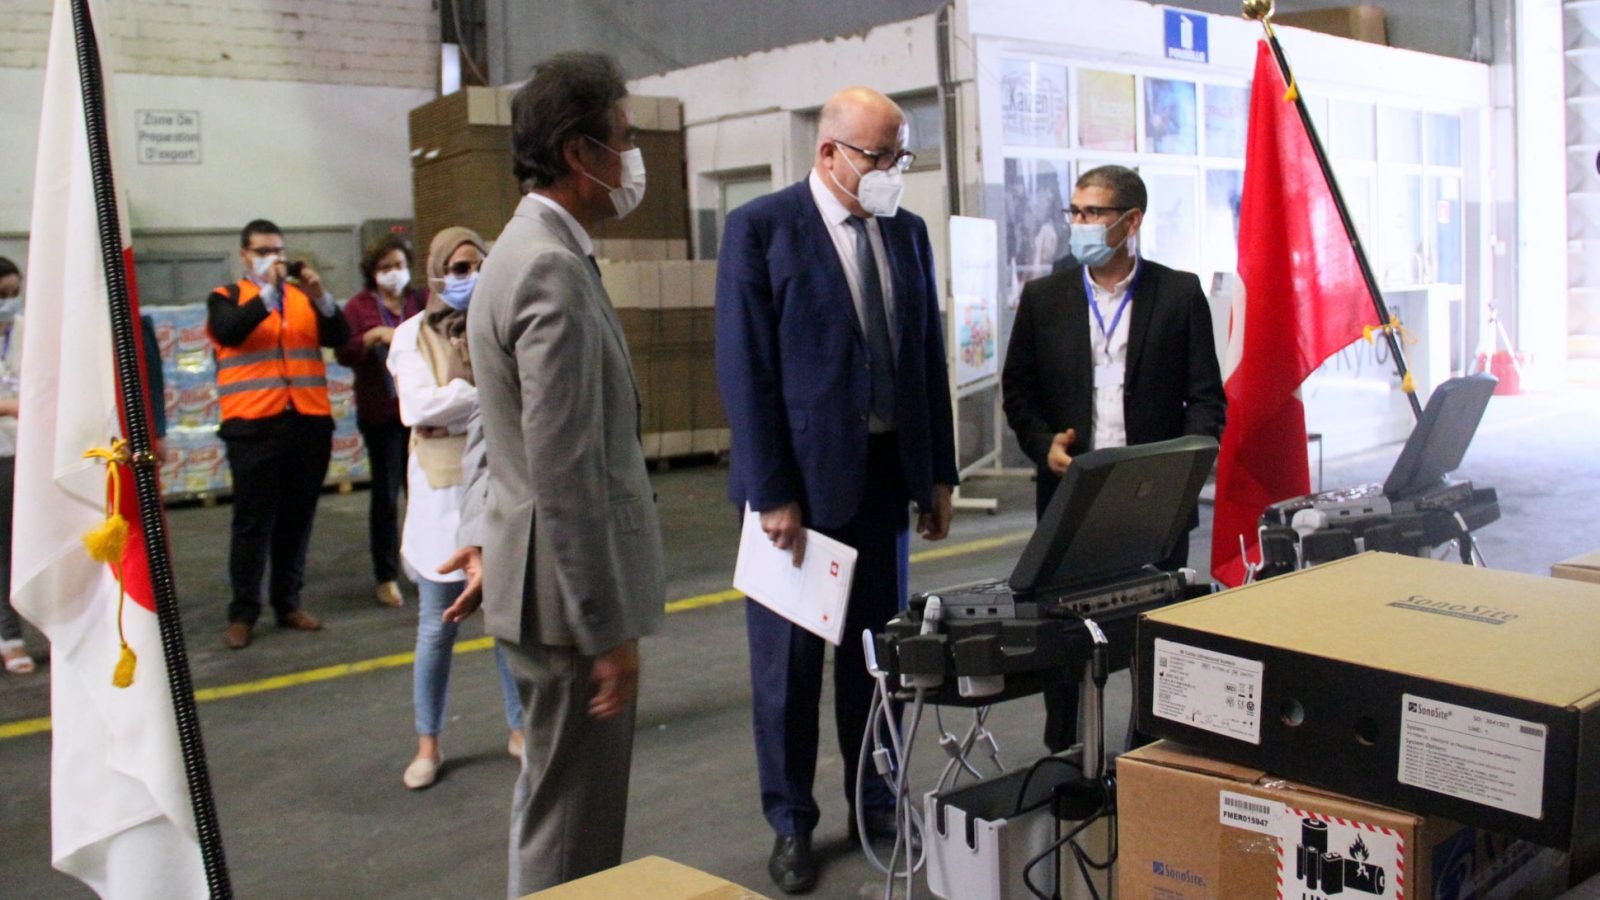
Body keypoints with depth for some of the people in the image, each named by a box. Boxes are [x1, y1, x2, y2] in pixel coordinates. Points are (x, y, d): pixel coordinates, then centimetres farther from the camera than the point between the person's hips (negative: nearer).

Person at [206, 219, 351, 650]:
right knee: (253, 521, -1)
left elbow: (339, 337, 1)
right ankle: (243, 613, 6)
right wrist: (269, 291, -19)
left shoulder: (304, 297, 15)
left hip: (309, 422, 3)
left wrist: (320, 296, -14)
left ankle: (288, 604, 18)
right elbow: (229, 331, -14)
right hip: (253, 425, -3)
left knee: (297, 518, 8)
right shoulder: (226, 298, 8)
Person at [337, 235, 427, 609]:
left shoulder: (420, 301, 7)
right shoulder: (359, 306, 0)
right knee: (385, 493, 3)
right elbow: (343, 354, -8)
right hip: (382, 412, -2)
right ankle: (386, 577, 12)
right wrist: (375, 336, -21)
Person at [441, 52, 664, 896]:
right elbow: (565, 475, -24)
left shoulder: (526, 249, 11)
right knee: (573, 824, 2)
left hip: (532, 570, 11)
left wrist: (481, 531, 15)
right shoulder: (554, 270, -21)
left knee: (552, 795, 25)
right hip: (566, 585, -11)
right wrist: (608, 628, -20)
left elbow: (494, 425, 17)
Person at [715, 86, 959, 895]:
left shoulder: (908, 233, 8)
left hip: (887, 472, 5)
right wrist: (772, 494, -16)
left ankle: (874, 800, 30)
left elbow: (929, 358, 11)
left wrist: (939, 473, 8)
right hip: (799, 476, -5)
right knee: (789, 658, 7)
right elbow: (744, 369, -12)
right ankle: (791, 822, 22)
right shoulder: (760, 228, -9)